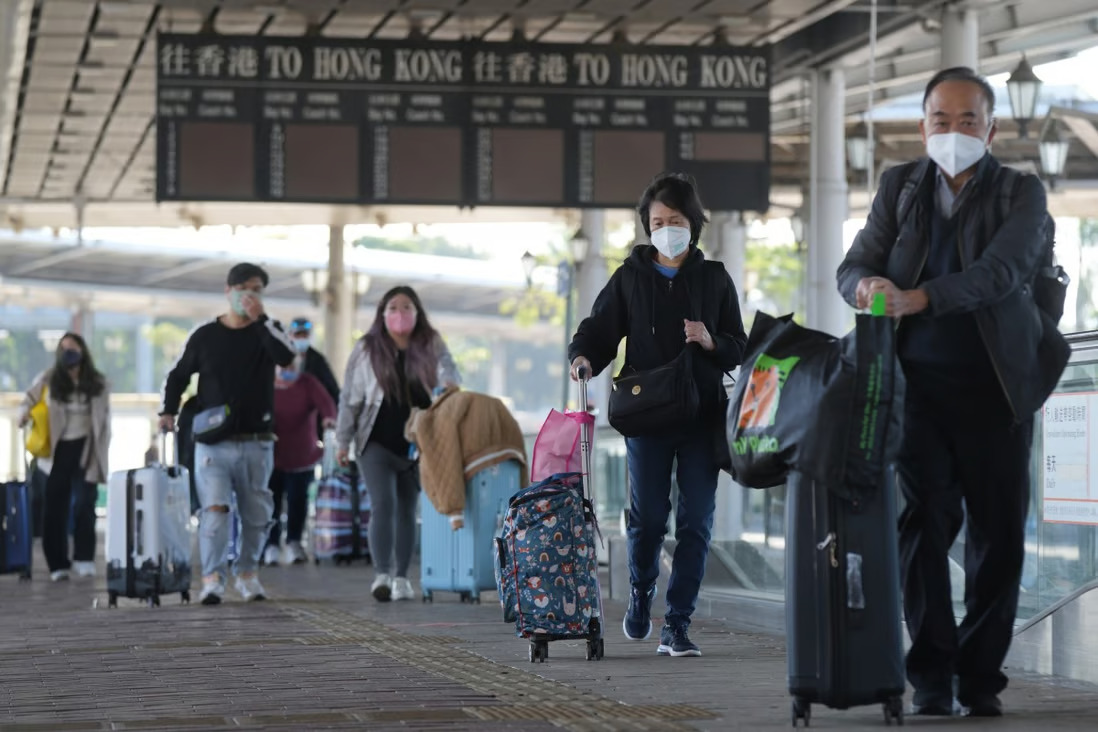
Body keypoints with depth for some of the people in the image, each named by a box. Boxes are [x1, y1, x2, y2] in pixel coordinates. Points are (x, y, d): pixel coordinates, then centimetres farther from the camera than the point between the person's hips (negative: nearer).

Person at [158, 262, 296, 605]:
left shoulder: (267, 331, 7)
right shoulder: (205, 336, 6)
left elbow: (286, 357, -16)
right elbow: (177, 376, 17)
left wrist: (259, 318, -17)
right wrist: (168, 411, 3)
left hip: (257, 444, 2)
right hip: (213, 444, -2)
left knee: (257, 516, 8)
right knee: (215, 508, -17)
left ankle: (246, 573, 26)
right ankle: (212, 580, -20)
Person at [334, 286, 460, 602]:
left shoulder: (431, 346, 6)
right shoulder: (367, 350, 2)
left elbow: (446, 366, -11)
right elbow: (350, 398, 4)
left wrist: (449, 381, -36)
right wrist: (343, 440, 2)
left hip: (418, 444, 2)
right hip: (378, 445, -2)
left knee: (407, 510, 9)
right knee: (383, 505, -15)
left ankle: (401, 578, 15)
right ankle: (382, 575, -23)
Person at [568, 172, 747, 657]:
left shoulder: (714, 279, 10)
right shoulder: (630, 277, 9)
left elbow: (739, 348, 12)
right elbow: (599, 329, 5)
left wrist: (711, 342, -8)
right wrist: (583, 356, -16)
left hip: (702, 414, 1)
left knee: (696, 521, -4)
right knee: (647, 515, -5)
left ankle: (677, 626, 2)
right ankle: (641, 594, 26)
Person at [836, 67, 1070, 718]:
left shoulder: (1022, 193, -1)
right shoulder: (900, 187, 9)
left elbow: (1002, 270, -18)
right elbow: (855, 266, 4)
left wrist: (917, 298, -32)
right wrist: (867, 285, -22)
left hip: (997, 389, -1)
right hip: (921, 387, 1)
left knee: (999, 537, 0)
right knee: (925, 525, -5)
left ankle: (980, 677, 9)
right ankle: (932, 677, -1)